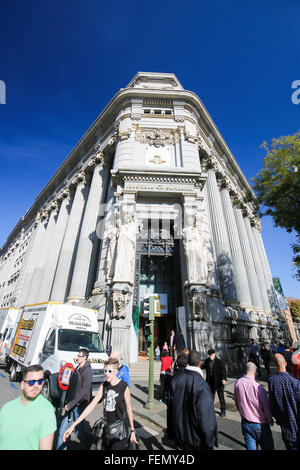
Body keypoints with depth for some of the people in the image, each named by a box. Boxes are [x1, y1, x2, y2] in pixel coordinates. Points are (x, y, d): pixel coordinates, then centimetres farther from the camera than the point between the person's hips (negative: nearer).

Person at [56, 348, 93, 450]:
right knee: (62, 430, 9)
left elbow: (84, 391, -23)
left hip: (79, 406, -7)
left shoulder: (87, 370, -19)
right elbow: (71, 386, 15)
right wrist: (67, 402, 11)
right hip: (70, 405, 7)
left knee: (80, 432, 7)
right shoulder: (77, 369, 7)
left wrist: (70, 404, -21)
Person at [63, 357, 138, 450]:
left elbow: (129, 409, -8)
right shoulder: (103, 386, -5)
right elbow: (92, 405, -4)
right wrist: (73, 425, -9)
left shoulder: (124, 387, -19)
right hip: (106, 428, 5)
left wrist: (132, 431, 0)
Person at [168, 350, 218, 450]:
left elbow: (170, 408, 2)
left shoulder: (176, 379, -9)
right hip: (195, 438, -4)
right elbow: (206, 416, -22)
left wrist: (171, 434, 15)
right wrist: (210, 443, -6)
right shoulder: (201, 385, -28)